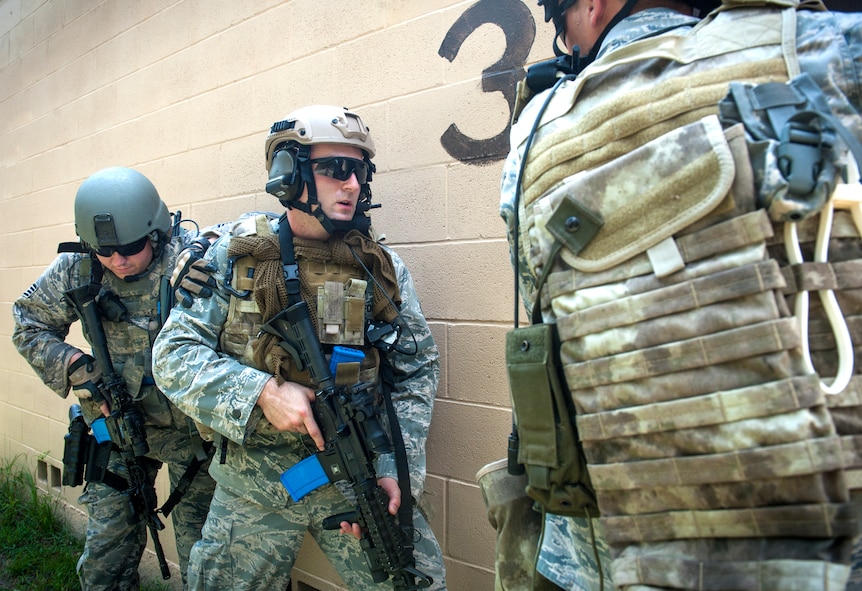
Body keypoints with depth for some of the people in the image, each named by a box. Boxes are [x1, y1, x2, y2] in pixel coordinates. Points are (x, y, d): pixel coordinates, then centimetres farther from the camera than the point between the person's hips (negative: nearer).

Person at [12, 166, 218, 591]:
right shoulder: (76, 268, -6)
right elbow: (29, 327, 7)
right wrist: (74, 367, -8)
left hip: (192, 426, -3)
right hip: (117, 424, 3)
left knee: (202, 554, 11)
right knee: (107, 548, 13)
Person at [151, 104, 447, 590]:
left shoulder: (382, 267, 1)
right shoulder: (235, 258, -2)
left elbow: (416, 372, 1)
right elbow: (174, 353, -5)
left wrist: (395, 470, -10)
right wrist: (261, 392, -20)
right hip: (254, 485, 0)